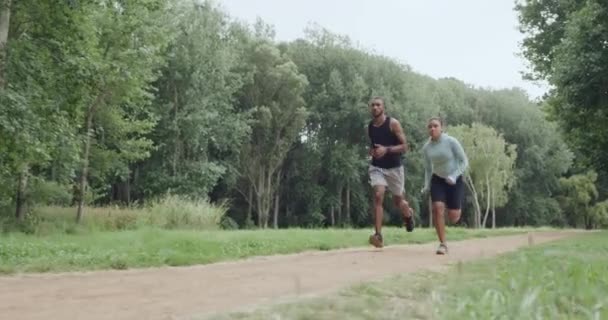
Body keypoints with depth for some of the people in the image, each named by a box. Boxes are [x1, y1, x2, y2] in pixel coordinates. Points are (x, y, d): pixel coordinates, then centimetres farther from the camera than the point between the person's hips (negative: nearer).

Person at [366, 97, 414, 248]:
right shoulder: (369, 126, 4)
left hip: (394, 168, -2)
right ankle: (378, 236, -22)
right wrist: (371, 151, -2)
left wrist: (387, 149, -26)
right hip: (377, 167, 2)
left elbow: (404, 147, -11)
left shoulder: (393, 123, -9)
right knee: (378, 196, -19)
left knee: (398, 201, 11)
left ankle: (409, 214, 49)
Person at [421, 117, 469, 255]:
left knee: (453, 218, -3)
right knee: (437, 208, -21)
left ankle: (455, 209, 37)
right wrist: (427, 185, -1)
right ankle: (443, 244, -11)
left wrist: (454, 176, -25)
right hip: (437, 180, 3)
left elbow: (464, 162, -12)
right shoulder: (426, 147, -4)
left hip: (455, 181, -2)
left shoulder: (451, 141, -16)